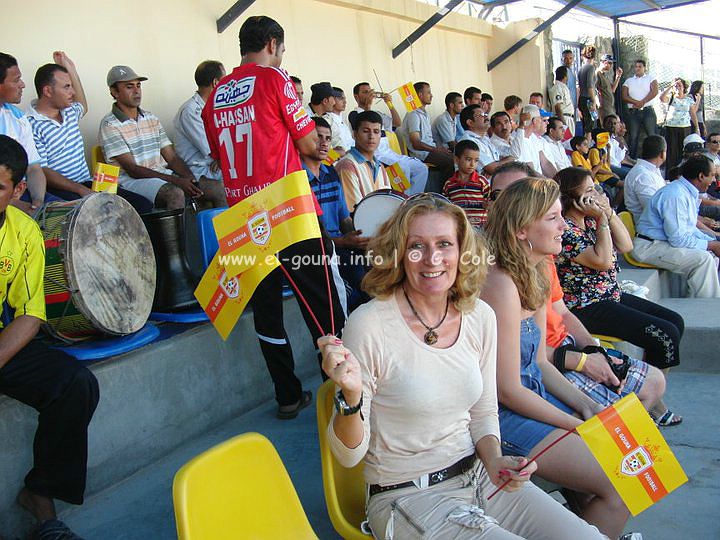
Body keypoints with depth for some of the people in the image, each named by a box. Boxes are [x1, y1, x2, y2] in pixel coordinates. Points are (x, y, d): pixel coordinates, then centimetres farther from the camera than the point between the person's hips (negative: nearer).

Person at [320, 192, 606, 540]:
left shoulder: (480, 317, 0)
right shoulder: (369, 325, -18)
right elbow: (349, 454, -12)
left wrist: (495, 462, -7)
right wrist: (351, 396, -31)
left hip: (479, 478, 6)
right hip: (408, 496, -6)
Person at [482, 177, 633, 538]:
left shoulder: (535, 277, 7)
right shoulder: (501, 285, -23)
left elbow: (538, 362, 12)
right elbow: (509, 391, -20)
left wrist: (586, 406, 1)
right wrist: (579, 426, -10)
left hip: (532, 396, 10)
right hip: (504, 415, -9)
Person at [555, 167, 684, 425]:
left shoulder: (591, 219, 9)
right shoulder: (564, 229, -18)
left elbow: (625, 246, 8)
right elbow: (603, 260, -23)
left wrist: (609, 212, -3)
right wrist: (602, 218, -17)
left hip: (611, 296, 10)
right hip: (586, 309, -10)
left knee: (676, 322, 10)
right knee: (665, 335, -14)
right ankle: (650, 401, 5)